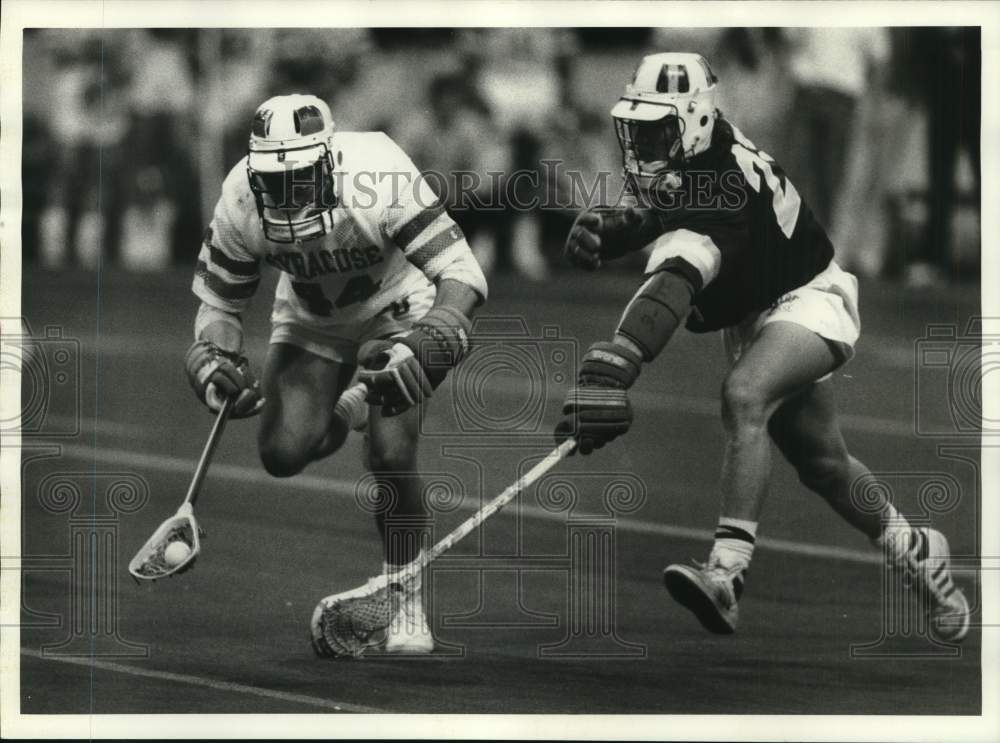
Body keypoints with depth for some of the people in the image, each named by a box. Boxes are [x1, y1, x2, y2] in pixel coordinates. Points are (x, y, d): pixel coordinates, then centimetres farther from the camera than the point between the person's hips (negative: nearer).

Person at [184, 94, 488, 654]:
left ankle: (406, 599, 1)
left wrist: (425, 349, -48)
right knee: (283, 452, -13)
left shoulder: (380, 181, -37)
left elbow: (463, 275, -35)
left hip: (397, 314, -3)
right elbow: (220, 302, -8)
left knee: (391, 457, -18)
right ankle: (343, 412, 23)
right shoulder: (242, 206, -25)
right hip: (312, 322, 4)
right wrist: (214, 362, -27)